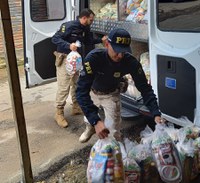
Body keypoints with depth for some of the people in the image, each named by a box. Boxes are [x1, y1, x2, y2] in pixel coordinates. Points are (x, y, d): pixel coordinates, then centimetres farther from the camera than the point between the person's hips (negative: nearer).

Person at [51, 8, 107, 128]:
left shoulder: (86, 29, 6)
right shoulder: (69, 26, -19)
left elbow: (88, 42, 19)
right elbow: (55, 38, -22)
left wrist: (101, 40, 10)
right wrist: (69, 45, -36)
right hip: (65, 59, -8)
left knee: (77, 84, 16)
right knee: (64, 87, -8)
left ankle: (76, 107, 31)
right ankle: (59, 113, 1)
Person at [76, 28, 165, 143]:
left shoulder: (131, 62, -32)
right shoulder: (93, 58, -40)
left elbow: (144, 88, -24)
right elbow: (82, 90, -46)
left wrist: (156, 114, -38)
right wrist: (95, 121, -57)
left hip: (111, 94, 0)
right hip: (92, 92, 0)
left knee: (113, 129, -8)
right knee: (90, 119, 22)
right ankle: (90, 127, 57)